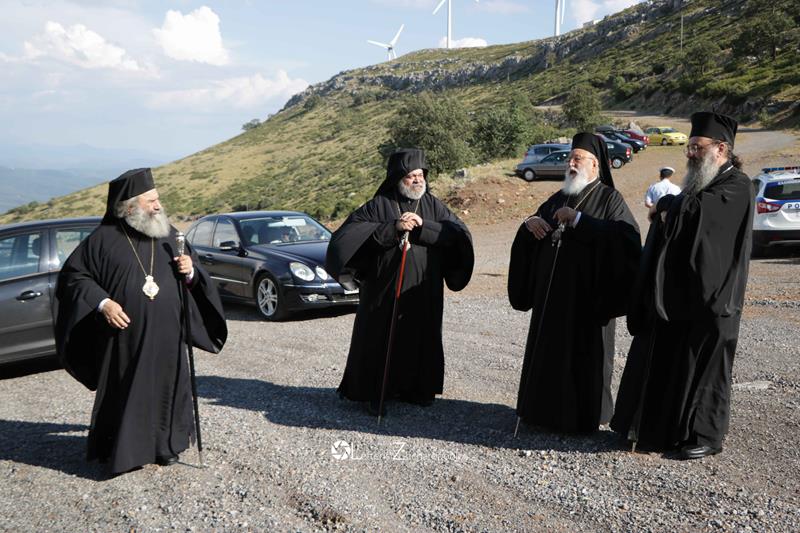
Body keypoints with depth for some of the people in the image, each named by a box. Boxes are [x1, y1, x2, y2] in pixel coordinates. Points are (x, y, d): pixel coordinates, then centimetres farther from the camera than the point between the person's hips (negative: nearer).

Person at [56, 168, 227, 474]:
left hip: (166, 335, 4)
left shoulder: (168, 235, 7)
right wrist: (102, 303, -14)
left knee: (166, 388, 10)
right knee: (124, 394, 4)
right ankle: (120, 451, 18)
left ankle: (165, 445, 25)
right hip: (125, 337, -4)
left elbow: (194, 277, 16)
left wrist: (190, 271, -8)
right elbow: (73, 274, -1)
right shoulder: (105, 239, -5)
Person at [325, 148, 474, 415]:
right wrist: (393, 228, -21)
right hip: (385, 290, -3)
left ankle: (416, 388, 27)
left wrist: (423, 226, -17)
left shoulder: (433, 205, 8)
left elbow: (461, 233, -4)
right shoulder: (378, 206, -1)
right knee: (381, 339, 2)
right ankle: (375, 393, 16)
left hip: (424, 292, 3)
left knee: (420, 339, 10)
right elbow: (348, 233, -14)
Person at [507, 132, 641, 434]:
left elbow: (625, 236, -20)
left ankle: (584, 416, 14)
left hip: (586, 295, -6)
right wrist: (530, 223, -6)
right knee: (548, 350, 9)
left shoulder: (610, 199, -2)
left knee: (583, 353, 0)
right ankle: (548, 407, 22)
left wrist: (578, 219, -23)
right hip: (552, 291, 6)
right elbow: (530, 239, 18)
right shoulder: (559, 199, 15)